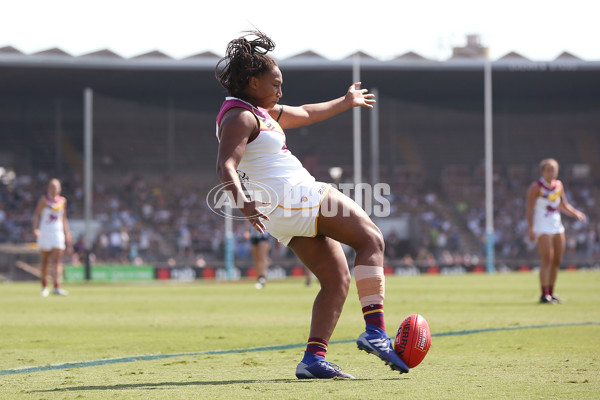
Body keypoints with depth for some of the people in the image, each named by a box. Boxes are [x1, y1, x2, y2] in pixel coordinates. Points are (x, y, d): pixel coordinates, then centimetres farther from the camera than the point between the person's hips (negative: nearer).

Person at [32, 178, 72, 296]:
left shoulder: (62, 201, 9)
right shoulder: (44, 200, -3)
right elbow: (36, 215, -7)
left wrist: (67, 232, 16)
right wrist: (35, 229, -22)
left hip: (58, 232, 2)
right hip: (45, 232, -2)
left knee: (57, 260, -11)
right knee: (45, 261, 6)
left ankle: (57, 287, -19)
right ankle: (44, 286, 21)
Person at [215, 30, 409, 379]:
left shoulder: (261, 111, 19)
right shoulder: (239, 117, -12)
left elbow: (305, 114, 35)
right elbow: (225, 167, -26)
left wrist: (346, 102, 47)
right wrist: (242, 201, -44)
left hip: (288, 214, 10)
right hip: (295, 197, -10)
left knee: (338, 280, 8)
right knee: (372, 239, -5)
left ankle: (314, 359, -4)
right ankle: (375, 331, -15)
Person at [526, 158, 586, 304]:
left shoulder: (559, 185, 11)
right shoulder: (536, 186, -8)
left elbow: (564, 206, 19)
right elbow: (530, 209, -10)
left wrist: (576, 213, 1)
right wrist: (531, 229, -17)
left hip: (557, 226, 7)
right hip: (542, 228, -7)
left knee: (557, 261, 7)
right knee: (547, 261, -14)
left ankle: (551, 293, 16)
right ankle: (544, 295, -14)